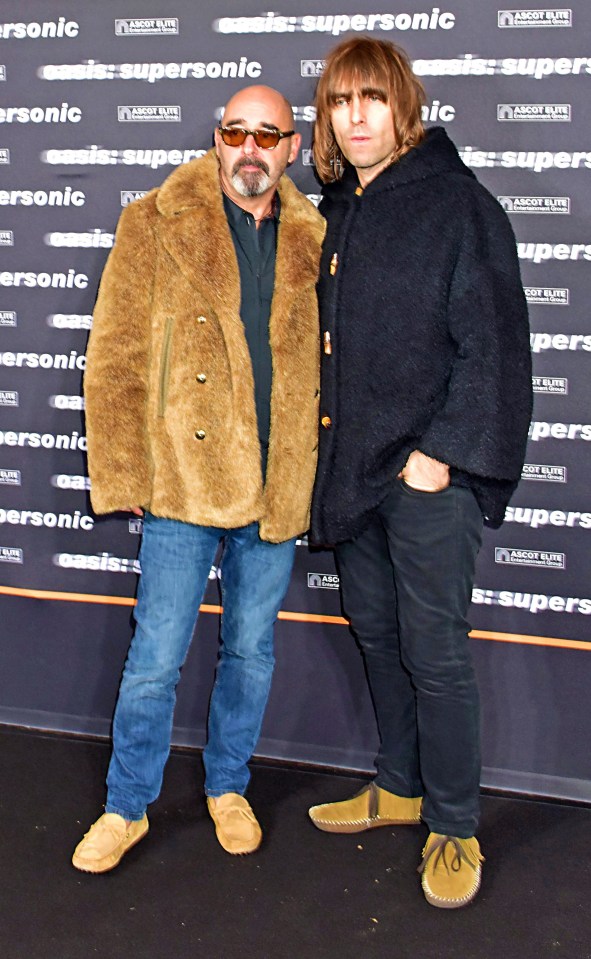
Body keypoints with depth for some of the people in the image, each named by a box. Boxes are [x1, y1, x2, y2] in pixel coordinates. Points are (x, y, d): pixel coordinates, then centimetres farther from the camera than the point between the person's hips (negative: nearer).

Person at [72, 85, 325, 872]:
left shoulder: (313, 240, 7)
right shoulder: (155, 225, -2)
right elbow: (114, 362, -3)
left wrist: (315, 472, 9)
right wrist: (122, 476, -7)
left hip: (277, 486, 3)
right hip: (183, 479, -3)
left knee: (252, 649, 15)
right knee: (155, 658, 4)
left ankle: (228, 786, 36)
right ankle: (127, 808, 24)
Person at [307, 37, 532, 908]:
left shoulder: (458, 203, -9)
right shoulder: (336, 211, 13)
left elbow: (494, 345, -13)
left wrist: (441, 452, -16)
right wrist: (326, 443, 10)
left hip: (428, 472, -7)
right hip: (353, 462, 7)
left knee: (435, 650, -1)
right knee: (377, 631, 16)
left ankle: (454, 828, 17)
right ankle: (400, 787, 35)